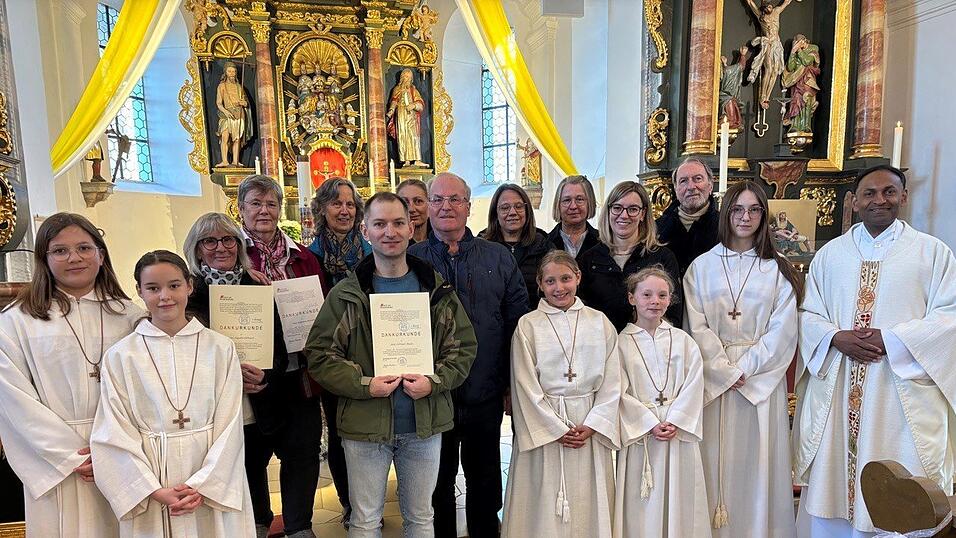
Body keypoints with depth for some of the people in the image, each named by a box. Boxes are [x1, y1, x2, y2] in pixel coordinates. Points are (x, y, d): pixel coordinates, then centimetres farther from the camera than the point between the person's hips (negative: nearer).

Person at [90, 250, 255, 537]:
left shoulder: (221, 348, -3)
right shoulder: (120, 356, -2)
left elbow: (229, 425, -4)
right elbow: (116, 433, -4)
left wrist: (203, 485, -12)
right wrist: (155, 490, -11)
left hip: (214, 484, 0)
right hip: (146, 482, 0)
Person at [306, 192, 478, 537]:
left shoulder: (438, 289, 2)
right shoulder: (346, 294, -4)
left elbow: (464, 347, 4)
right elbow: (319, 354, -4)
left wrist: (435, 382, -13)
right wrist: (364, 384, -17)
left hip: (425, 424, 2)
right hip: (365, 424, -1)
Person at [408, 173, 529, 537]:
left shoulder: (498, 258, 3)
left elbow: (517, 323, 3)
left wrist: (512, 385, 2)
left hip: (486, 396, 1)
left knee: (485, 482, 18)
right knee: (437, 484, 16)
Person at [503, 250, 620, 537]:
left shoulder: (600, 323, 4)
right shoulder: (527, 325, -3)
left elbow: (611, 383, 2)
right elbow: (526, 386, -6)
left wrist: (592, 426, -7)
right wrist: (557, 429, -9)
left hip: (591, 426, 2)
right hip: (542, 426, -2)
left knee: (589, 503, 9)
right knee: (544, 505, 4)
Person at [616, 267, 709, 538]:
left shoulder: (683, 341, 7)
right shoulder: (621, 343, -1)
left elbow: (694, 386, 0)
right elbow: (621, 393, -5)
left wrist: (674, 421, -12)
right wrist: (651, 424, -14)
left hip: (680, 431, 2)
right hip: (639, 433, -2)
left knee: (679, 500, 8)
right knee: (641, 507, 3)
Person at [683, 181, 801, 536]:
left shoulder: (777, 270, 5)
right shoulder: (702, 267, 4)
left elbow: (782, 329, -3)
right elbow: (696, 326, -2)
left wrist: (745, 369, -12)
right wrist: (726, 371, -11)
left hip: (761, 378, 0)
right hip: (713, 377, 0)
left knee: (757, 460, 5)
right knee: (716, 458, 4)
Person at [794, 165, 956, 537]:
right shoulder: (830, 254, 10)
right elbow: (807, 313, 8)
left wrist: (890, 339, -15)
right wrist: (836, 338, -11)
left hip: (901, 393, -2)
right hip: (835, 390, 2)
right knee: (831, 481, 8)